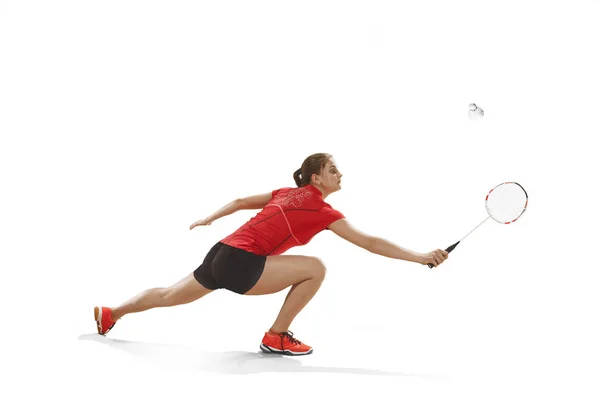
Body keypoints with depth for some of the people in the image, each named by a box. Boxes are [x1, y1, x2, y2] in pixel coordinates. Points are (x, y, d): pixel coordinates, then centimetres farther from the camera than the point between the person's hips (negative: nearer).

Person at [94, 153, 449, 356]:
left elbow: (240, 202, 22)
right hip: (240, 265, -9)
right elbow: (370, 243, -13)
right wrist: (423, 257, -11)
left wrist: (208, 220, 36)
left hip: (222, 255, 9)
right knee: (315, 268, -10)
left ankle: (110, 314, 41)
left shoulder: (288, 193, 13)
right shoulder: (322, 210, -9)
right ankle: (277, 337, -1)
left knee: (168, 296, 27)